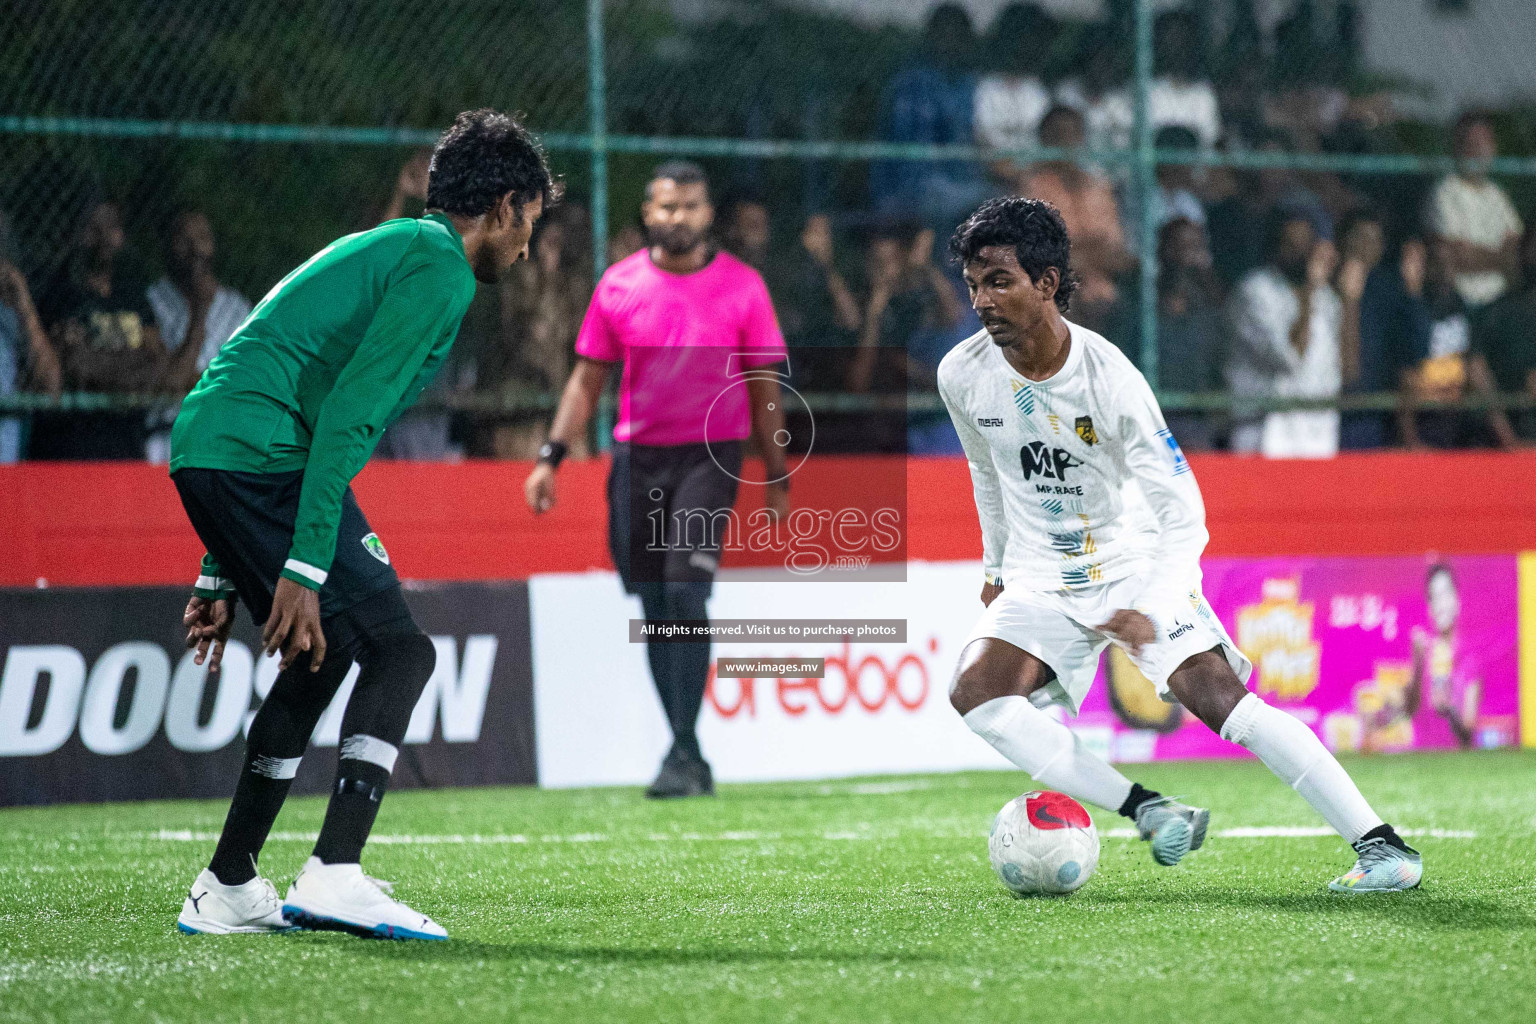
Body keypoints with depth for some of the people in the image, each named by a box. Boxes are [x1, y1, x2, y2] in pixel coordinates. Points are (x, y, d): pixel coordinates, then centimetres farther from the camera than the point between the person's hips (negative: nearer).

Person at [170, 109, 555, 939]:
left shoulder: (381, 250, 27)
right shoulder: (440, 267, -4)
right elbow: (348, 416, -16)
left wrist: (223, 577, 28)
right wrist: (303, 568, -21)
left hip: (205, 450, 10)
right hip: (264, 458, -10)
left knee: (321, 657, 20)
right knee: (398, 649, -8)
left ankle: (226, 890, 24)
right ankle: (335, 877, -19)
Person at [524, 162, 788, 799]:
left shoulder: (742, 287, -1)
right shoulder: (618, 286, 4)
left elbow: (764, 388, 5)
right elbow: (588, 379, 11)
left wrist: (777, 477, 5)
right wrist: (552, 457, 3)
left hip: (710, 453, -3)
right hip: (636, 455, 3)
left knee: (686, 593, -18)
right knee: (654, 606, 5)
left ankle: (684, 752, -18)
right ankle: (689, 760, 15)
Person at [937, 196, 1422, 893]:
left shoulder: (1109, 377, -23)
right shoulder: (962, 376, -10)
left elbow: (1184, 515, -22)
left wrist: (1149, 608, -36)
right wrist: (996, 566, 21)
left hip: (1137, 566, -4)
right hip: (1039, 583, 4)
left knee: (1218, 698, -21)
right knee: (974, 691, -22)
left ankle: (1381, 845, -18)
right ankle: (1150, 812, -21)